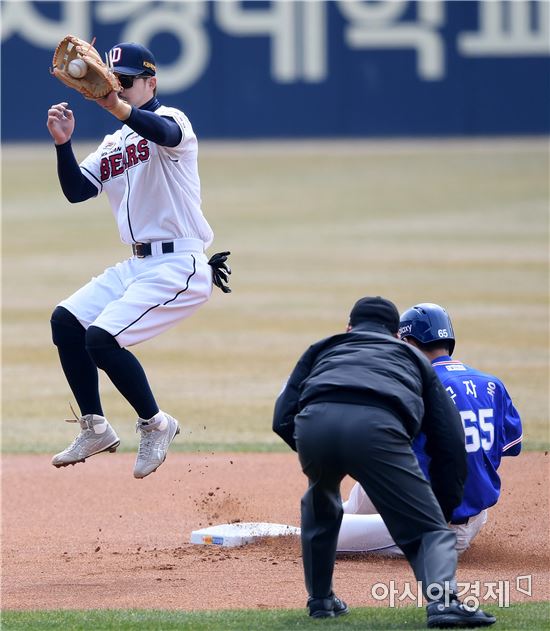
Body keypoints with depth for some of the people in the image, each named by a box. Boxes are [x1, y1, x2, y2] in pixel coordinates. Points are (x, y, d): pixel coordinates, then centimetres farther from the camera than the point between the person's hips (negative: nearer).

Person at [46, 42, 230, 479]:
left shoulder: (171, 120, -8)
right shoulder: (114, 145, 18)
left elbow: (165, 133, -34)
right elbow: (76, 191, 9)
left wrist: (118, 107, -53)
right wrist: (64, 143, -8)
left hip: (180, 267, -9)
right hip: (136, 266, 9)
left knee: (101, 337, -20)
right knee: (66, 320, 4)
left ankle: (155, 424, -1)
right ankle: (96, 430, 12)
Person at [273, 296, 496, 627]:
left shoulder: (322, 349, 39)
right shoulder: (414, 358, 37)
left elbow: (283, 421, 26)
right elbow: (450, 441, 28)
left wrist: (319, 458, 42)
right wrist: (444, 509, 34)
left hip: (313, 425, 2)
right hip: (376, 427, -2)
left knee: (320, 505, 35)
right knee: (427, 528, 5)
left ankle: (320, 600, 37)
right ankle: (443, 598, -22)